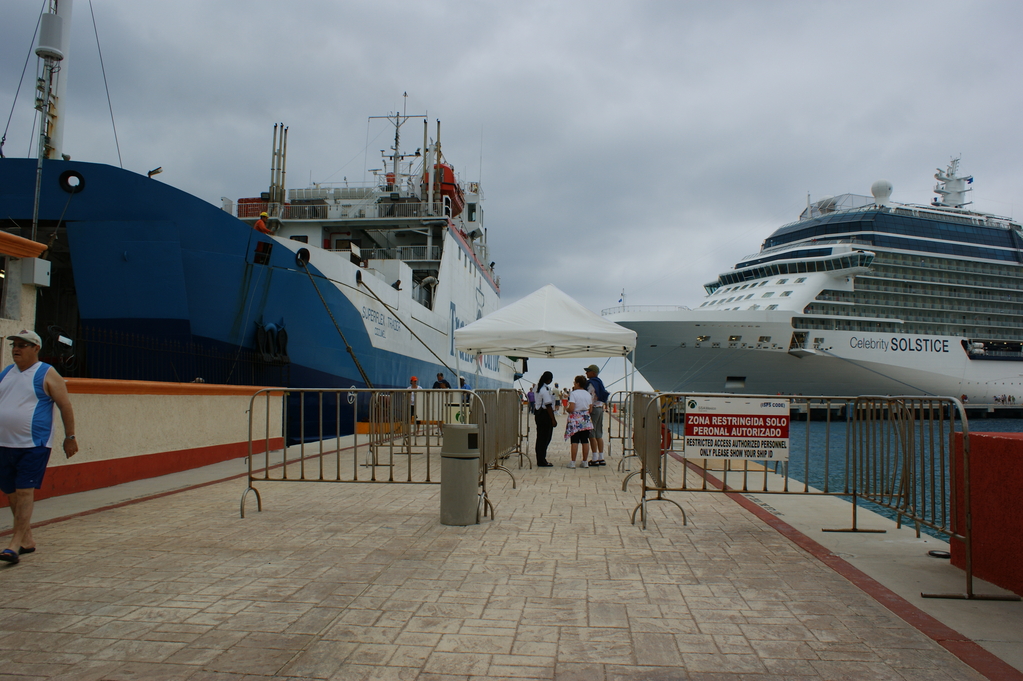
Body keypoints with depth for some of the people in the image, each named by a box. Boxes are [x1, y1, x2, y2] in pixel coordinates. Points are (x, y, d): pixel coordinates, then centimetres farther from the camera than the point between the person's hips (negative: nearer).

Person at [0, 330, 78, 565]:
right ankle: (27, 540, 24)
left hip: (34, 446, -7)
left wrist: (70, 437, -6)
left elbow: (65, 406, -5)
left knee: (25, 492, -9)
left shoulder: (47, 374, -5)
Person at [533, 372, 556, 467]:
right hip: (545, 415, -10)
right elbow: (548, 406, -21)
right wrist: (553, 419, -18)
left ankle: (540, 460, 21)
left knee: (540, 438, 14)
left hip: (538, 413, 10)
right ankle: (542, 462, 1)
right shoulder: (546, 389, -18)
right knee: (545, 438, -3)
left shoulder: (538, 387, 11)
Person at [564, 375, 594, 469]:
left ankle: (572, 462, -2)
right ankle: (584, 462, 11)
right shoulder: (588, 394, 7)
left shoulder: (573, 394, -10)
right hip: (586, 420, 5)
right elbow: (590, 409, 7)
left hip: (575, 420, -5)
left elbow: (571, 409, -17)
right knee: (585, 441, 7)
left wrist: (566, 408, 3)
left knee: (574, 441, -3)